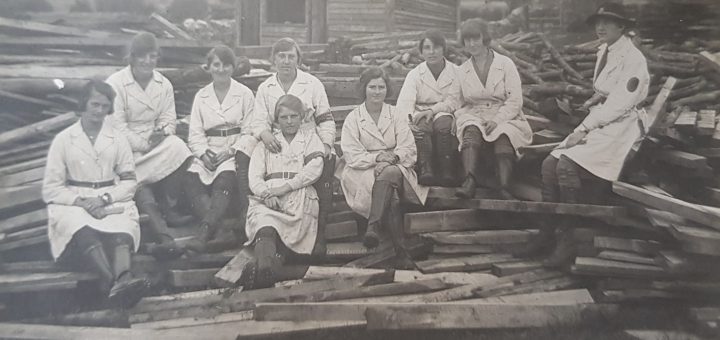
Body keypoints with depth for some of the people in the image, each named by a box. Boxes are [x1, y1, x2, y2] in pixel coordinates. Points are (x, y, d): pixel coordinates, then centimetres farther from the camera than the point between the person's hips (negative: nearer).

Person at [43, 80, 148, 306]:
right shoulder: (63, 139, 10)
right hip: (73, 204, -1)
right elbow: (51, 189, 4)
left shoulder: (117, 139, 14)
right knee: (82, 227, -37)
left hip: (111, 202, 1)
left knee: (122, 227, -34)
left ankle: (122, 280, -60)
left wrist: (105, 198, -12)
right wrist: (82, 201, -13)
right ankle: (114, 280, -57)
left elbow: (129, 181, 7)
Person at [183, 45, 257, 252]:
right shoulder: (201, 96, 16)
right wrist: (204, 153, -12)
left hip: (236, 151, -3)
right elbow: (195, 133, 9)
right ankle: (217, 226, -38)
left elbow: (250, 133, 1)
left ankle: (205, 231, -42)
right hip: (208, 152, 3)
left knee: (225, 179, -34)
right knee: (191, 180, -27)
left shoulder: (245, 94, 8)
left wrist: (230, 152, -14)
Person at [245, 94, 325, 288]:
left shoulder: (310, 137, 23)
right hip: (267, 198, 1)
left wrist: (287, 186, -9)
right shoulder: (266, 143, 27)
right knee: (263, 216, -35)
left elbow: (315, 169, 4)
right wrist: (267, 194, -10)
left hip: (299, 195, 0)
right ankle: (266, 267, -57)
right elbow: (254, 177, 13)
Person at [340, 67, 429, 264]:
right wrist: (377, 157, -19)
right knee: (391, 197, -33)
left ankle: (373, 226, -39)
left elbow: (409, 149, 4)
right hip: (363, 172, -1)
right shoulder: (353, 119, 9)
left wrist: (393, 157, -18)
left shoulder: (396, 116, 14)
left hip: (396, 168, 2)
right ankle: (400, 248, -35)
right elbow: (351, 155, -3)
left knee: (389, 173, -36)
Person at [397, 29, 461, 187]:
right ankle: (425, 170, -49)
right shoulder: (414, 74, 6)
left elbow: (453, 102, -2)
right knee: (422, 127, -35)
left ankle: (447, 172, -39)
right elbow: (404, 102, -9)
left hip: (445, 114, 0)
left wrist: (432, 110, -19)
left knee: (443, 124, -35)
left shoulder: (455, 72, 7)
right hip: (421, 115, 0)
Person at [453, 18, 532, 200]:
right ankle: (470, 182, -53)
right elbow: (460, 103, 14)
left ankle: (504, 188, -49)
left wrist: (497, 120, -18)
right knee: (471, 130, -33)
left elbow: (515, 101, -3)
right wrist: (459, 117, -10)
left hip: (506, 118, -1)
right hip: (474, 118, 2)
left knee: (503, 133, -36)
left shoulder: (505, 64, 6)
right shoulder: (462, 71, 17)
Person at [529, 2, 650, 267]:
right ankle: (548, 230, -2)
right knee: (549, 163, -9)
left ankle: (569, 240, -18)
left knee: (566, 164, -27)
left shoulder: (632, 58, -13)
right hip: (599, 122, 9)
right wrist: (595, 99, 10)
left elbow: (620, 104, -20)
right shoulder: (604, 51, 15)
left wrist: (583, 129, -21)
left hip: (621, 126, -8)